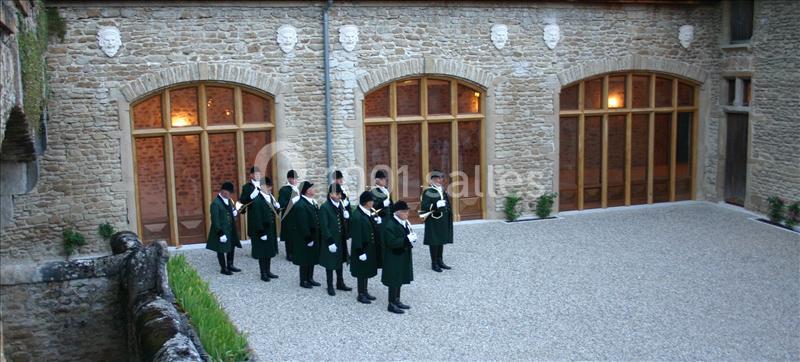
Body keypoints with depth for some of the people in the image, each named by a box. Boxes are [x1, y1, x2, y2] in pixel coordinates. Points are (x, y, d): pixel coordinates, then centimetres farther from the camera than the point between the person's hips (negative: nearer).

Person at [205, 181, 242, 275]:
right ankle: (223, 268, 18)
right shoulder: (215, 203, -20)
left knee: (232, 247, 17)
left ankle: (230, 265, 32)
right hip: (221, 230, -8)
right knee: (221, 249, 6)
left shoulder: (229, 200, 6)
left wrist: (234, 213, 2)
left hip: (230, 229, 8)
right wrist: (220, 233, -22)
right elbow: (215, 220, -20)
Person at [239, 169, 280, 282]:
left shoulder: (270, 197, 6)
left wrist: (277, 207, -4)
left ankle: (267, 271, 25)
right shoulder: (257, 200, -17)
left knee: (269, 250, 15)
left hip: (271, 229, 8)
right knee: (262, 251, 1)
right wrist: (261, 232, -22)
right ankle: (263, 273, 9)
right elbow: (257, 217, -20)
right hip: (261, 228, -8)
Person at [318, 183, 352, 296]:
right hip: (330, 241, -6)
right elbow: (324, 227, -18)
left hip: (340, 240, 7)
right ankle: (330, 286, 19)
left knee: (340, 262, 18)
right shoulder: (324, 207, -17)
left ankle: (340, 283, 32)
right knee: (330, 264, 6)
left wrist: (346, 217, -11)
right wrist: (330, 242, -20)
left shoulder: (340, 205, 4)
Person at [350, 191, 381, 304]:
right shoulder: (357, 216, -23)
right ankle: (361, 295, 17)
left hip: (369, 247, 9)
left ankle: (365, 292, 31)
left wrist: (377, 221, -6)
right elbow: (356, 236, -22)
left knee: (367, 271, 18)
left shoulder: (368, 213, 2)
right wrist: (361, 252, -21)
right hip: (362, 248, -9)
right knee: (362, 272, 4)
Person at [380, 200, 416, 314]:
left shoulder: (405, 222, 4)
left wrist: (412, 238, -4)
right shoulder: (390, 224, -23)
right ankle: (392, 304, 12)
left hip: (403, 256, 9)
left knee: (400, 279, 18)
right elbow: (392, 242, -27)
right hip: (394, 258, -9)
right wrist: (408, 239, -26)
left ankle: (396, 300, 31)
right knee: (394, 280, 0)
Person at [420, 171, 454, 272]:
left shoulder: (443, 190, 12)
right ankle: (434, 263, 7)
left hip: (443, 220, 8)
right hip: (433, 220, -8)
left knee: (441, 240, 13)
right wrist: (435, 205, -29)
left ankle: (439, 261, 24)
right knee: (434, 241, -2)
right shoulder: (428, 192, -12)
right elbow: (424, 206, -16)